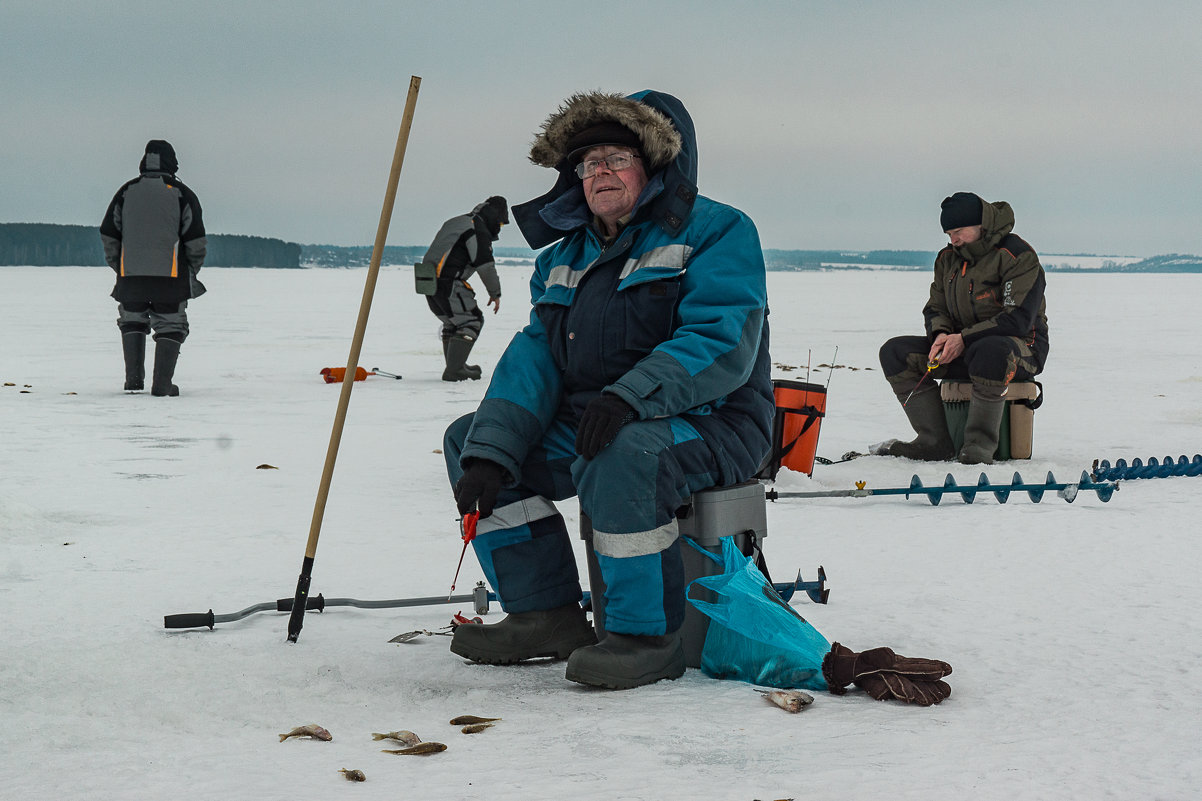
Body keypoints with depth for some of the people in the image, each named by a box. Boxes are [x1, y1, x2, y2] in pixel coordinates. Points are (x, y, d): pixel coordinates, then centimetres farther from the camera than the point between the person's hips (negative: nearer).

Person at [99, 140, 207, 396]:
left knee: (132, 321, 20)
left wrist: (119, 267, 19)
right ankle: (162, 383, -2)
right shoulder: (182, 194, 0)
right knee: (170, 326, 8)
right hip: (170, 275, -2)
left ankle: (133, 378, 9)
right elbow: (196, 241, -3)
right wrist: (191, 272, 11)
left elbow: (108, 235, 8)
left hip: (131, 276, 2)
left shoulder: (126, 191, 7)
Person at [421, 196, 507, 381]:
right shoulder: (478, 229, -8)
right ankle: (454, 370, -10)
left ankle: (455, 367, 26)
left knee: (453, 322, 22)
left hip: (428, 280, 10)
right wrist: (495, 293, 0)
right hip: (448, 283, -10)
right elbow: (485, 265, -10)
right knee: (472, 321, -4)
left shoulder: (455, 222, 22)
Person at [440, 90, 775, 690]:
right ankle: (546, 612, 4)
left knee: (623, 453, -39)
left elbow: (722, 345, -20)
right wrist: (490, 451, -11)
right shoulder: (567, 253, 15)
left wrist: (630, 396, -35)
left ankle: (648, 635, -22)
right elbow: (537, 353, 5)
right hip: (585, 422, 8)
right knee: (468, 438, 4)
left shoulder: (715, 231, -6)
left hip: (708, 423, -8)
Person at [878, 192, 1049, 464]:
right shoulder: (947, 258, 10)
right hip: (964, 349, 7)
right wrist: (940, 335, -11)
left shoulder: (1018, 256, -13)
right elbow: (935, 308, 15)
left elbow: (1018, 319, -21)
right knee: (894, 352, -9)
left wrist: (964, 338, -25)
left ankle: (980, 443, -33)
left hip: (1021, 347, -7)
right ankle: (935, 441, -16)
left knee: (991, 350, -44)